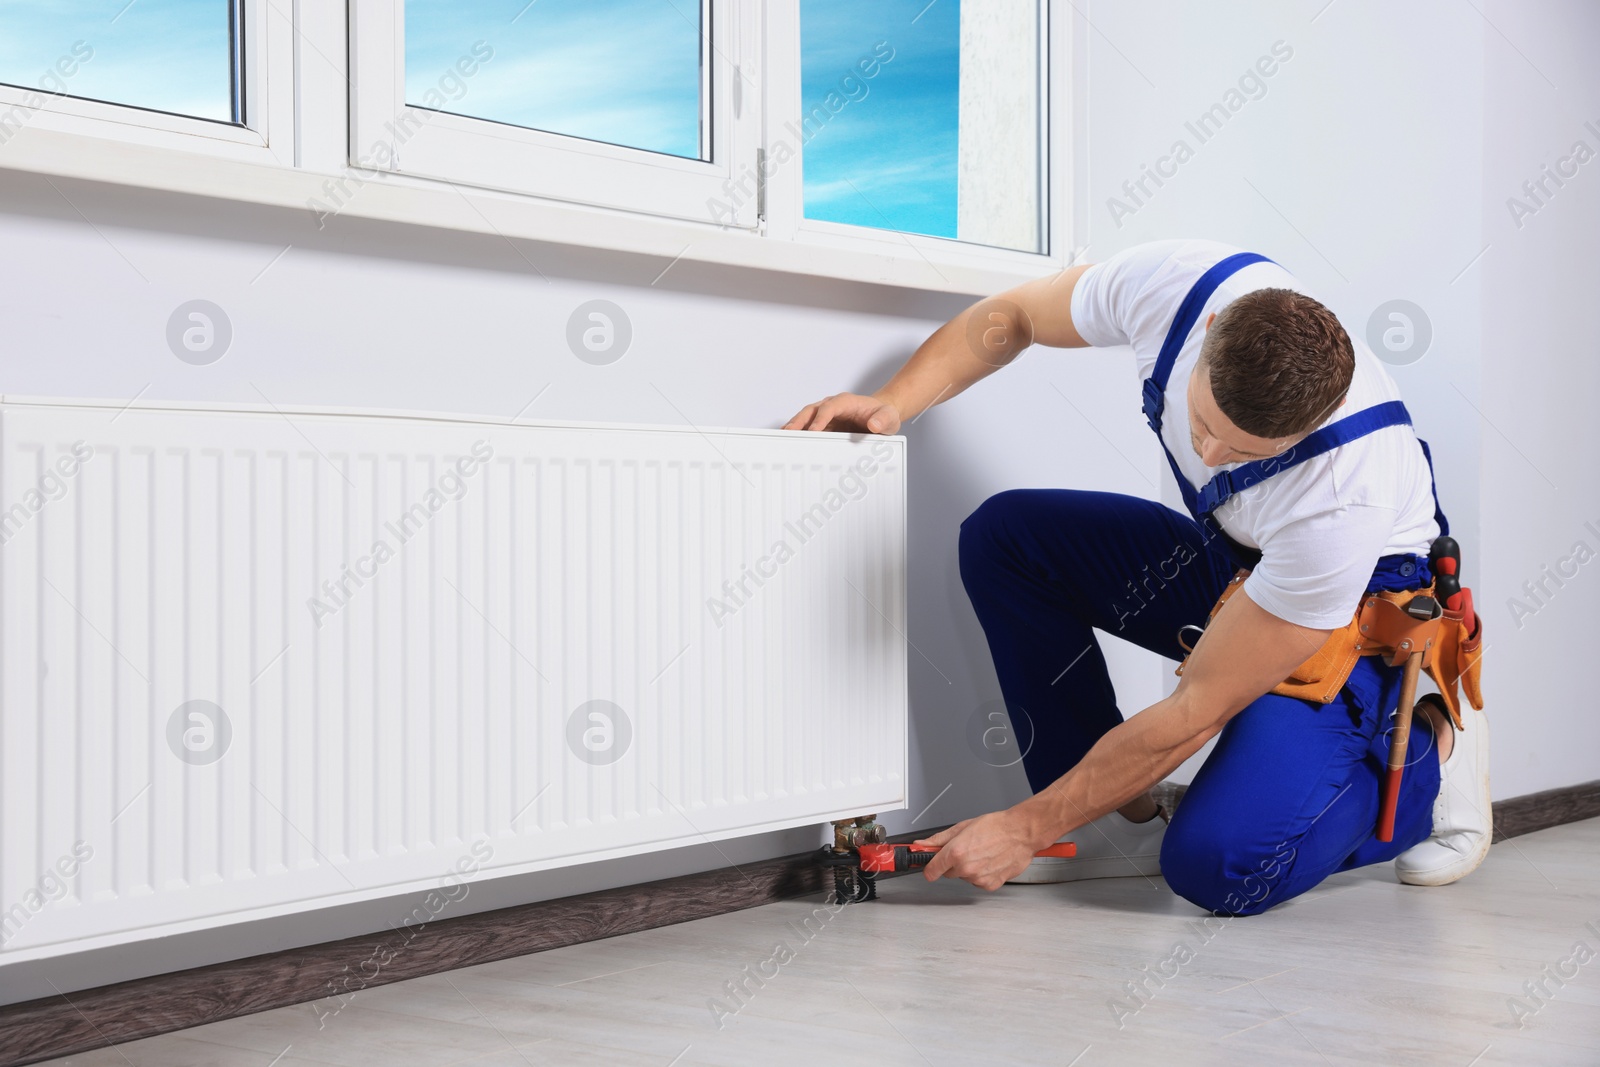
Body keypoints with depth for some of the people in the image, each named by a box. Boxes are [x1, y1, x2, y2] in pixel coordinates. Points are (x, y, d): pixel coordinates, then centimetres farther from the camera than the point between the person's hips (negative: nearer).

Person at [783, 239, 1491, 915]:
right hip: (1231, 556, 7)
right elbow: (1010, 318, -5)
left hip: (1359, 606, -6)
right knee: (1005, 535, -14)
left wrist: (1027, 827, -24)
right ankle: (1125, 822, -6)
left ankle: (1427, 755, 2)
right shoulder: (1175, 285, -27)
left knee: (1216, 867, -26)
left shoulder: (1348, 498, -39)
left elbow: (1196, 713, -30)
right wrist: (894, 402, -19)